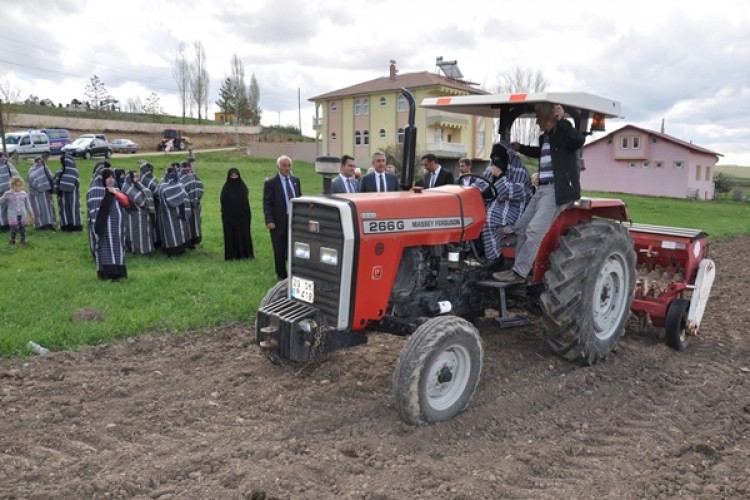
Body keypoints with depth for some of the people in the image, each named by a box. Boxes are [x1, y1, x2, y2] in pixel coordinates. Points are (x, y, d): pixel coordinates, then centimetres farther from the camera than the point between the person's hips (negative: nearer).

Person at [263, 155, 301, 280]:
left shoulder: (296, 181, 11)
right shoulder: (270, 183, -4)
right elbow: (267, 204, -7)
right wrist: (269, 220, -17)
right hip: (279, 222, -4)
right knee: (280, 251, 6)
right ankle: (282, 276, 20)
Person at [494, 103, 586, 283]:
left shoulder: (564, 133, -7)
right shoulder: (544, 137, 18)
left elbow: (579, 140, -30)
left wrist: (561, 120, -31)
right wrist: (520, 148, 36)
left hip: (558, 190, -10)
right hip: (542, 189, 10)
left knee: (535, 230, -17)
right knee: (521, 227, 9)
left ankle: (519, 273, -15)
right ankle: (520, 268, 14)